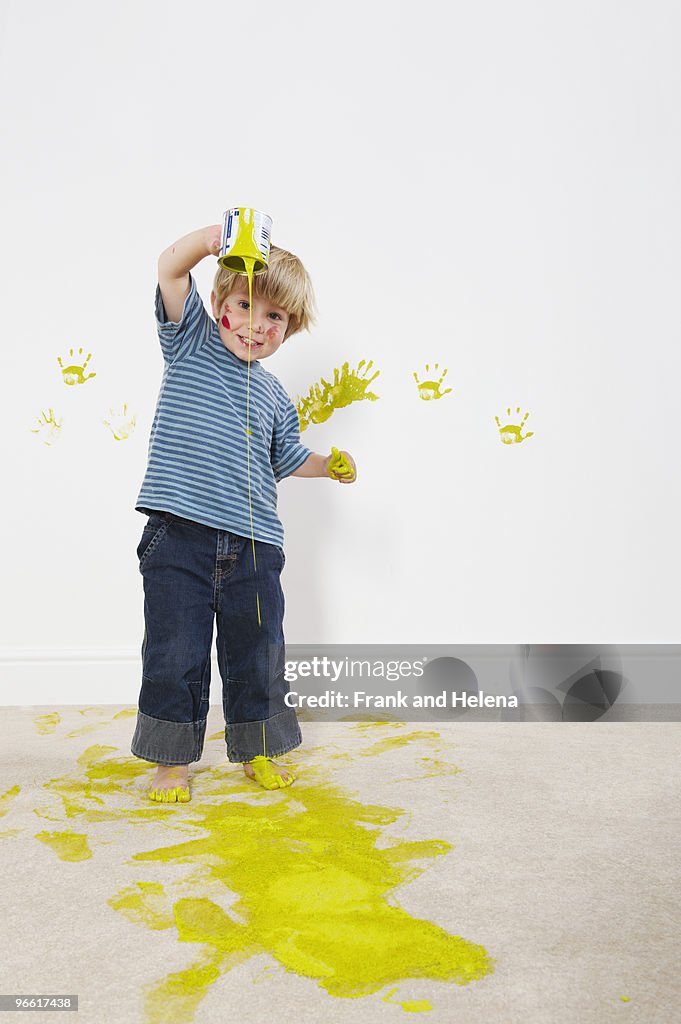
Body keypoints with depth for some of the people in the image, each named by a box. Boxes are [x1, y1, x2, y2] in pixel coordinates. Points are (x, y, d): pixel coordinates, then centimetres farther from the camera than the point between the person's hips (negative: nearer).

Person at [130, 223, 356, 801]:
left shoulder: (274, 396, 14)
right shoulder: (191, 341, 4)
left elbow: (287, 458, 25)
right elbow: (171, 269, -11)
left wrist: (330, 465, 8)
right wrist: (213, 239, -29)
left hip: (253, 543, 4)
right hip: (179, 536, -3)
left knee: (258, 655, 10)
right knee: (173, 655, 3)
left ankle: (257, 752, 30)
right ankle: (174, 759, 22)